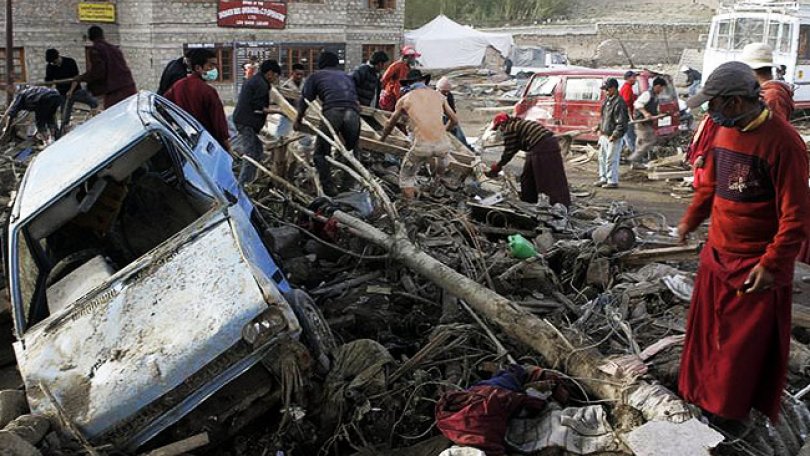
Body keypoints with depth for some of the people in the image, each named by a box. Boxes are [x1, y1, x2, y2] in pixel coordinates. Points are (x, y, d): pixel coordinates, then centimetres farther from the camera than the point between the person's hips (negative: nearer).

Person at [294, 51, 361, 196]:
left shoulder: (316, 76, 23)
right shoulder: (347, 76, 35)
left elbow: (305, 99, 17)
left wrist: (298, 120, 27)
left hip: (332, 111, -4)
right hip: (353, 112, 4)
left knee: (321, 153, 3)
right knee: (352, 150, 18)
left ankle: (328, 188, -7)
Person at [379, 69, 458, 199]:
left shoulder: (404, 99, 15)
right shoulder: (438, 95, 18)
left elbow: (390, 124, 29)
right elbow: (454, 120, 27)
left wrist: (382, 139, 49)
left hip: (422, 146, -3)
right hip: (443, 144, 3)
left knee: (406, 177, 16)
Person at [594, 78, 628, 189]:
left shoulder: (619, 103, -18)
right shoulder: (607, 100, 12)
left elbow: (621, 122, -19)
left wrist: (614, 135, -20)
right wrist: (598, 127, 15)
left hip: (614, 137, -10)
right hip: (604, 135, 10)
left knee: (611, 159, -4)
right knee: (602, 158, 16)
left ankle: (612, 181, 4)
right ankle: (603, 178, 28)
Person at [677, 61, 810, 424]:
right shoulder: (725, 131, 3)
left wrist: (771, 264, -20)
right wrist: (690, 220, 27)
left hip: (756, 266, -7)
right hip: (717, 255, 7)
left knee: (746, 345, 6)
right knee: (707, 331, 18)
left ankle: (732, 412, 22)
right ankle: (701, 393, 36)